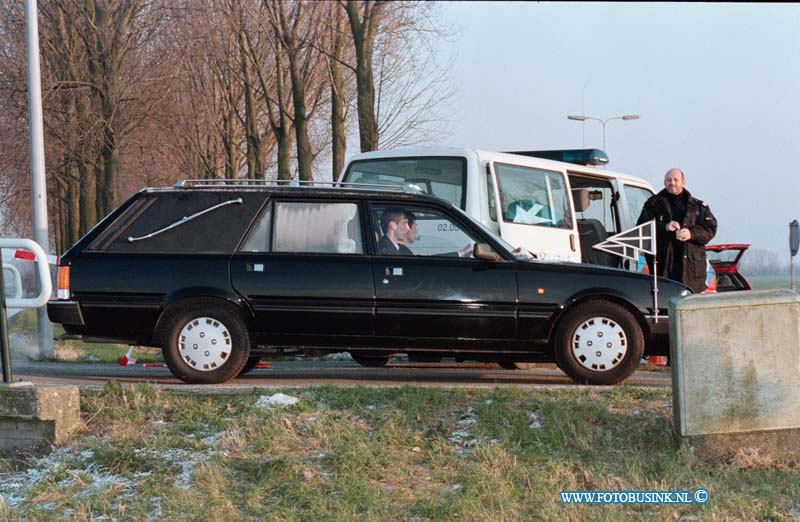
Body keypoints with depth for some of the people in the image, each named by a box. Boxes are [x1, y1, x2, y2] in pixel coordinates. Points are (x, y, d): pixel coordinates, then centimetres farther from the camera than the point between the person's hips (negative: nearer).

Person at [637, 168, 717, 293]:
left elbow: (710, 228, 4)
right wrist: (664, 227, -16)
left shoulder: (698, 206, 13)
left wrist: (692, 233, -15)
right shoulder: (654, 204, 10)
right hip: (663, 266, -1)